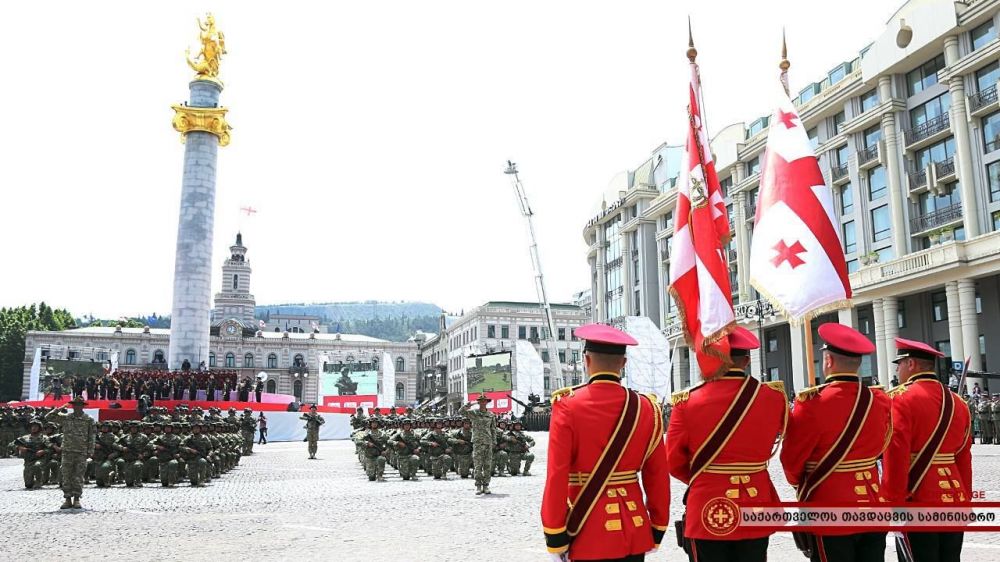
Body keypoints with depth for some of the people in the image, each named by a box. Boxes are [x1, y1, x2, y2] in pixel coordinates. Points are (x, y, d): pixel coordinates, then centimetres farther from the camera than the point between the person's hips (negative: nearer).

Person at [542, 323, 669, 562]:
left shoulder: (567, 407, -11)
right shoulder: (647, 408, 0)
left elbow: (557, 478, -13)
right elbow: (658, 477, 4)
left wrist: (555, 538, -6)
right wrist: (658, 529, 14)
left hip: (589, 535, -3)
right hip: (635, 531, 4)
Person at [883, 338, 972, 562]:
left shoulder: (901, 399, -11)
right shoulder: (957, 402, 11)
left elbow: (895, 459, -17)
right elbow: (964, 459, 15)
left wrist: (892, 504, -13)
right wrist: (965, 500, 21)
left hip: (916, 504, -7)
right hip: (954, 500, 7)